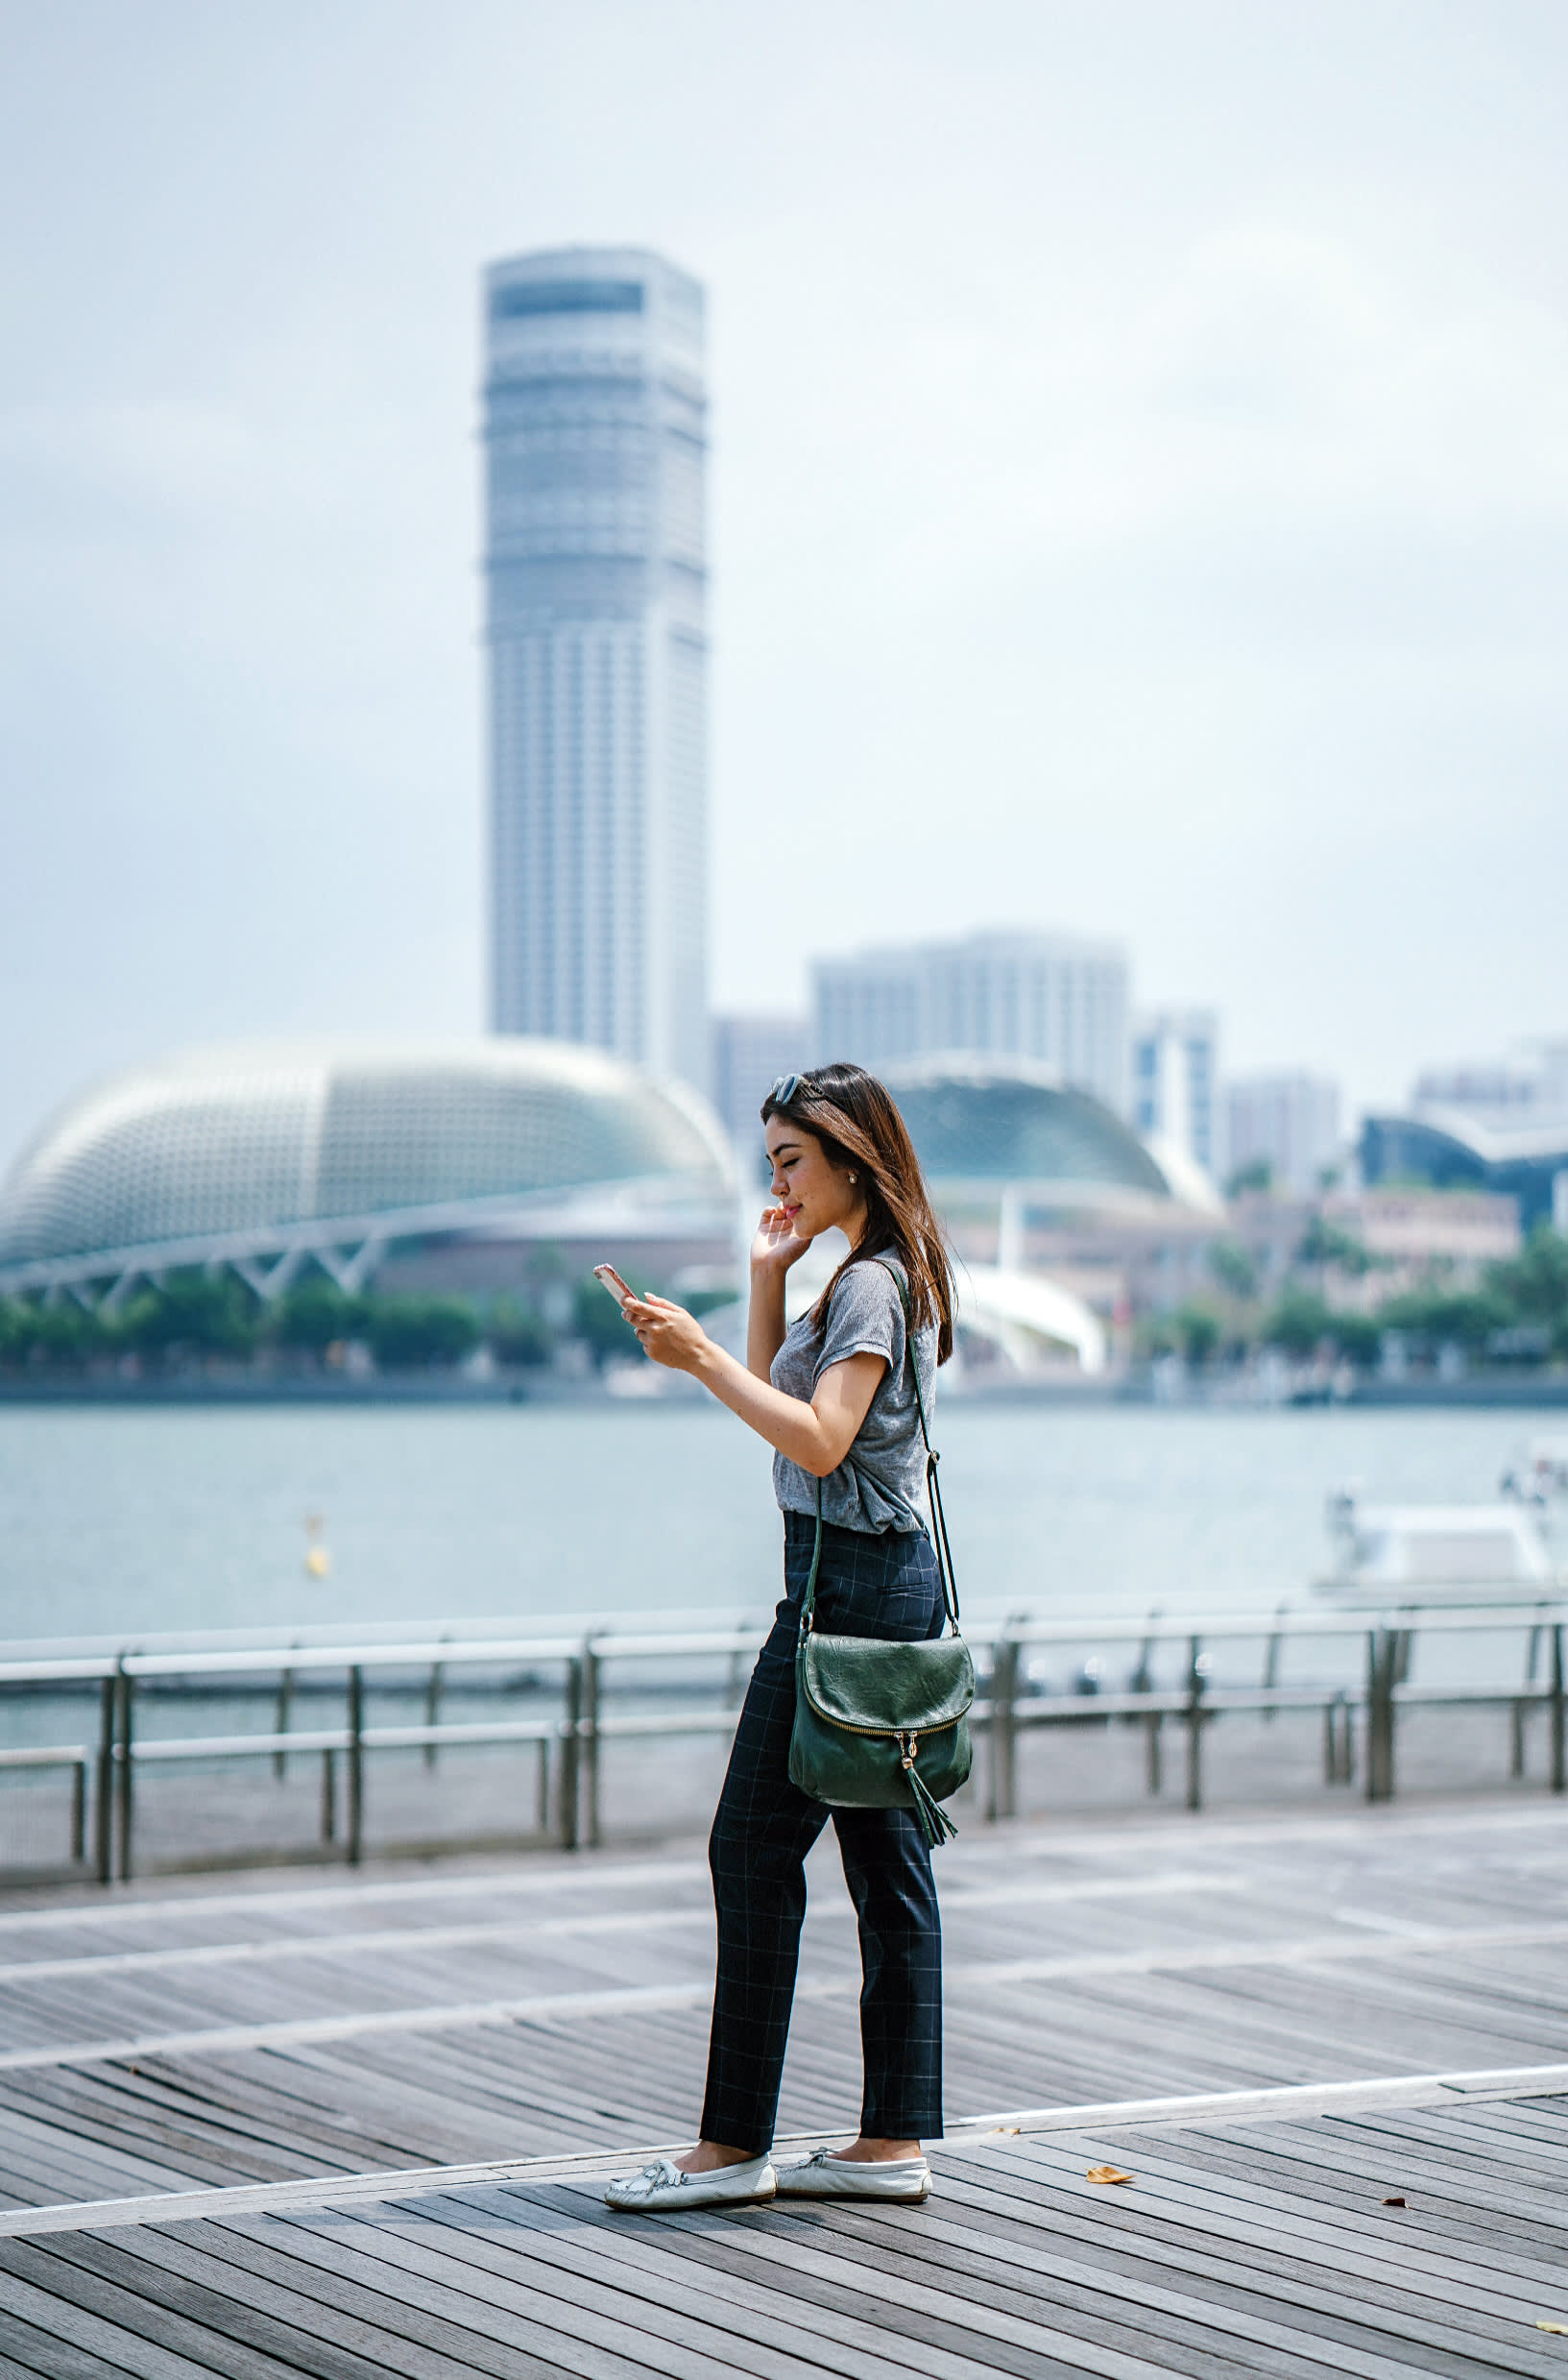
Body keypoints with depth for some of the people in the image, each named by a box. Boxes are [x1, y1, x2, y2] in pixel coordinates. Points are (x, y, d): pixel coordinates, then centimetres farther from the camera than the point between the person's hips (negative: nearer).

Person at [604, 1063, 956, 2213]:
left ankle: (736, 2144, -4)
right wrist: (769, 1279, 14)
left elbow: (820, 1439, -24)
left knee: (755, 1850, -7)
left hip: (850, 1582, -10)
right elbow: (778, 1398, 23)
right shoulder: (864, 1279, 18)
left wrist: (701, 1359, -25)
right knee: (886, 1856, 8)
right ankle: (895, 2141, 10)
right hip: (894, 1575, 10)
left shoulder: (873, 1285, -13)